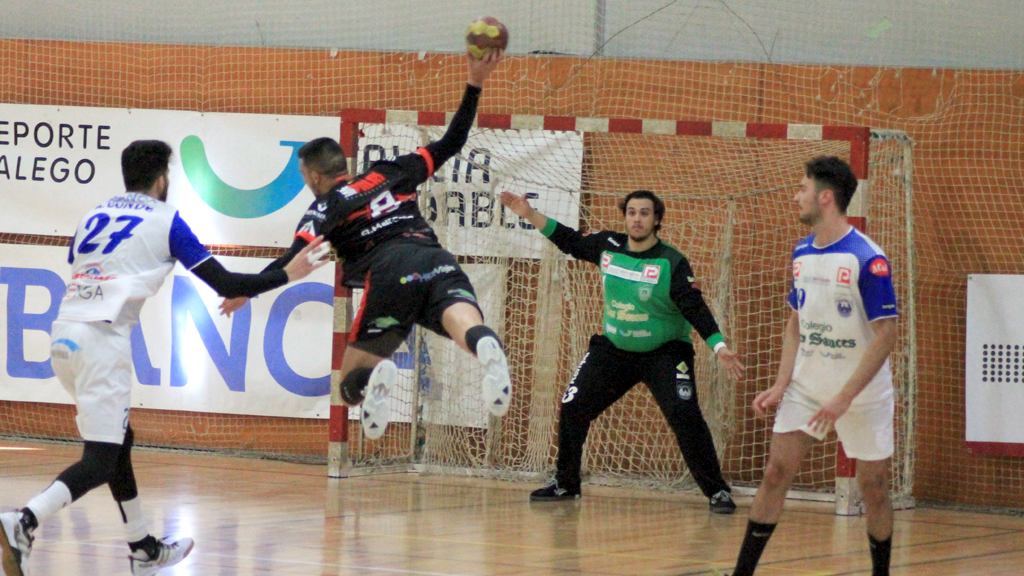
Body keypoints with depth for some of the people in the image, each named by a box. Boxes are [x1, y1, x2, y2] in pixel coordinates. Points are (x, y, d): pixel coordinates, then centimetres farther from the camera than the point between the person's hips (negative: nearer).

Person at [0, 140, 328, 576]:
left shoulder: (93, 217, 20)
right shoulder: (165, 220, 5)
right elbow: (223, 284, 2)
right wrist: (286, 276, 13)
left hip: (63, 334, 7)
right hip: (102, 338, -7)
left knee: (118, 441, 21)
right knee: (101, 458, -9)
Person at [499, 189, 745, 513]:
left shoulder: (672, 263, -16)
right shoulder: (609, 247, -4)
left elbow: (695, 308, -20)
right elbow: (569, 240, 11)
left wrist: (719, 346, -32)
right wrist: (530, 215, 4)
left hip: (664, 353, -5)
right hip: (613, 350, 5)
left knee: (685, 416, -20)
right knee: (573, 408, 0)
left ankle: (717, 492, -11)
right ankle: (565, 484, 19)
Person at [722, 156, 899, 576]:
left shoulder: (868, 259, -18)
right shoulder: (802, 253, 4)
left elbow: (886, 335, -19)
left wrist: (844, 398, -23)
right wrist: (781, 385, 1)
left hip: (862, 396, -5)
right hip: (806, 389, 5)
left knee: (873, 487, 3)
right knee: (776, 472, -2)